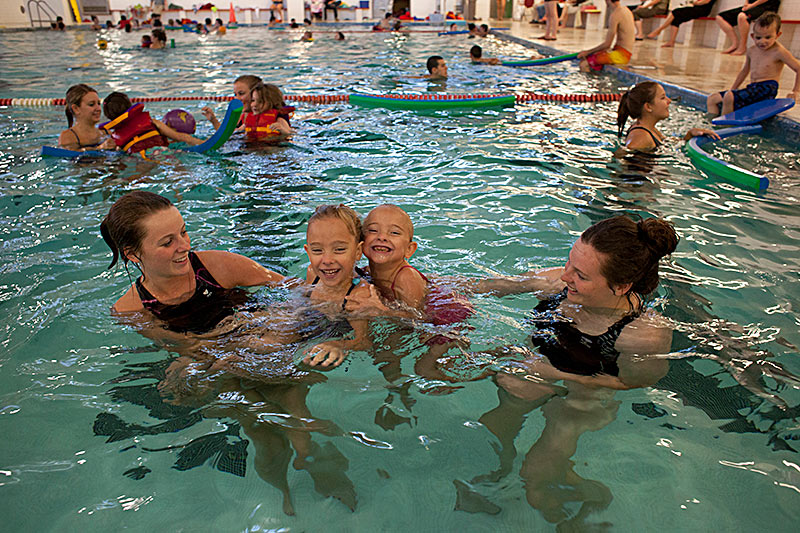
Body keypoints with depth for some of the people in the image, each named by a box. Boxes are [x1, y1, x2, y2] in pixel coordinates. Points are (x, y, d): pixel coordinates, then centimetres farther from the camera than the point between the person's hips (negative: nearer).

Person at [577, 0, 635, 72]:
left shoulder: (615, 15, -17)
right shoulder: (625, 9, 14)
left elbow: (607, 44, -18)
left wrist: (587, 52, -8)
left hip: (621, 54, -10)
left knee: (584, 64, -20)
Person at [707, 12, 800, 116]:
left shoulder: (779, 52, -8)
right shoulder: (751, 51, 13)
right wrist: (732, 89, 28)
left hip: (767, 88, -8)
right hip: (752, 88, 8)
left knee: (729, 97, -32)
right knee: (711, 100, -3)